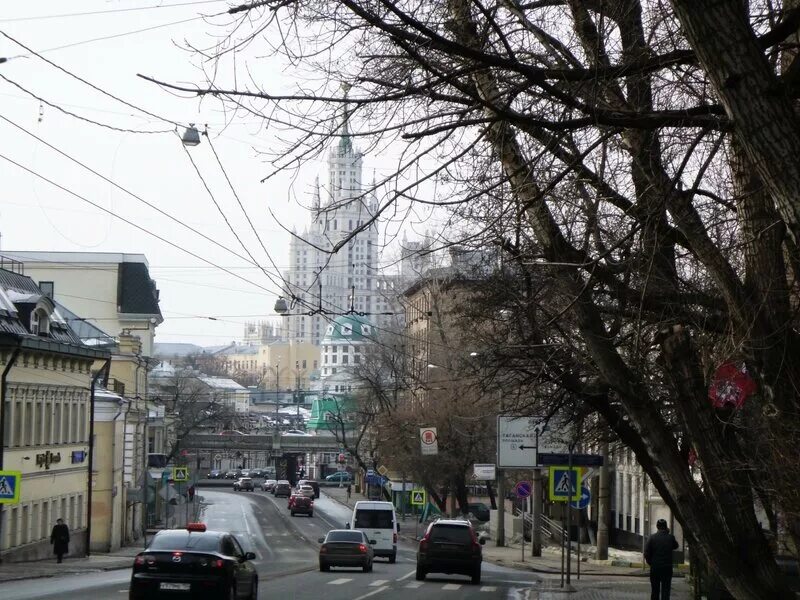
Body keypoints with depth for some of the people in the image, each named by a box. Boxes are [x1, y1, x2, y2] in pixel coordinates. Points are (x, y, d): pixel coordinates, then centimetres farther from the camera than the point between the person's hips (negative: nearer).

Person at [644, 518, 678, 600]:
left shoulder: (652, 537, -6)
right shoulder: (670, 537, -4)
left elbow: (646, 553, -6)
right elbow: (675, 546, 18)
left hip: (655, 568, 0)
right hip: (667, 568, 0)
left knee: (655, 591, 12)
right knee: (665, 590, 1)